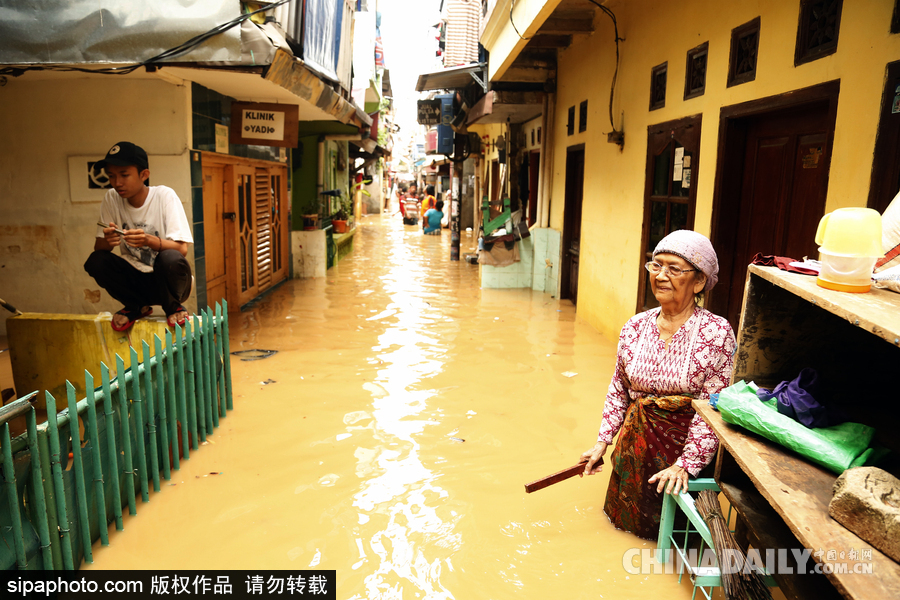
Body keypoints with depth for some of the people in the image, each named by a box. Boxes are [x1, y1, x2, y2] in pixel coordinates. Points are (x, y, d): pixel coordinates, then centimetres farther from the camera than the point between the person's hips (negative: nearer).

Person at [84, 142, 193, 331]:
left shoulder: (164, 195, -13)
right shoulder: (111, 199, -2)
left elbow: (182, 249, -20)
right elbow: (97, 247, -4)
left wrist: (149, 240, -39)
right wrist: (108, 242, -28)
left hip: (166, 280, -4)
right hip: (136, 279, 4)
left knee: (170, 258, -34)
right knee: (95, 261, -21)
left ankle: (173, 307, -3)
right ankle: (137, 307, 5)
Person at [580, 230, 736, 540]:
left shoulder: (716, 332, -18)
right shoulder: (635, 326, -3)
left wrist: (686, 464, -22)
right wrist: (603, 442, 5)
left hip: (685, 444, -4)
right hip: (636, 442, 4)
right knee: (628, 519, 17)